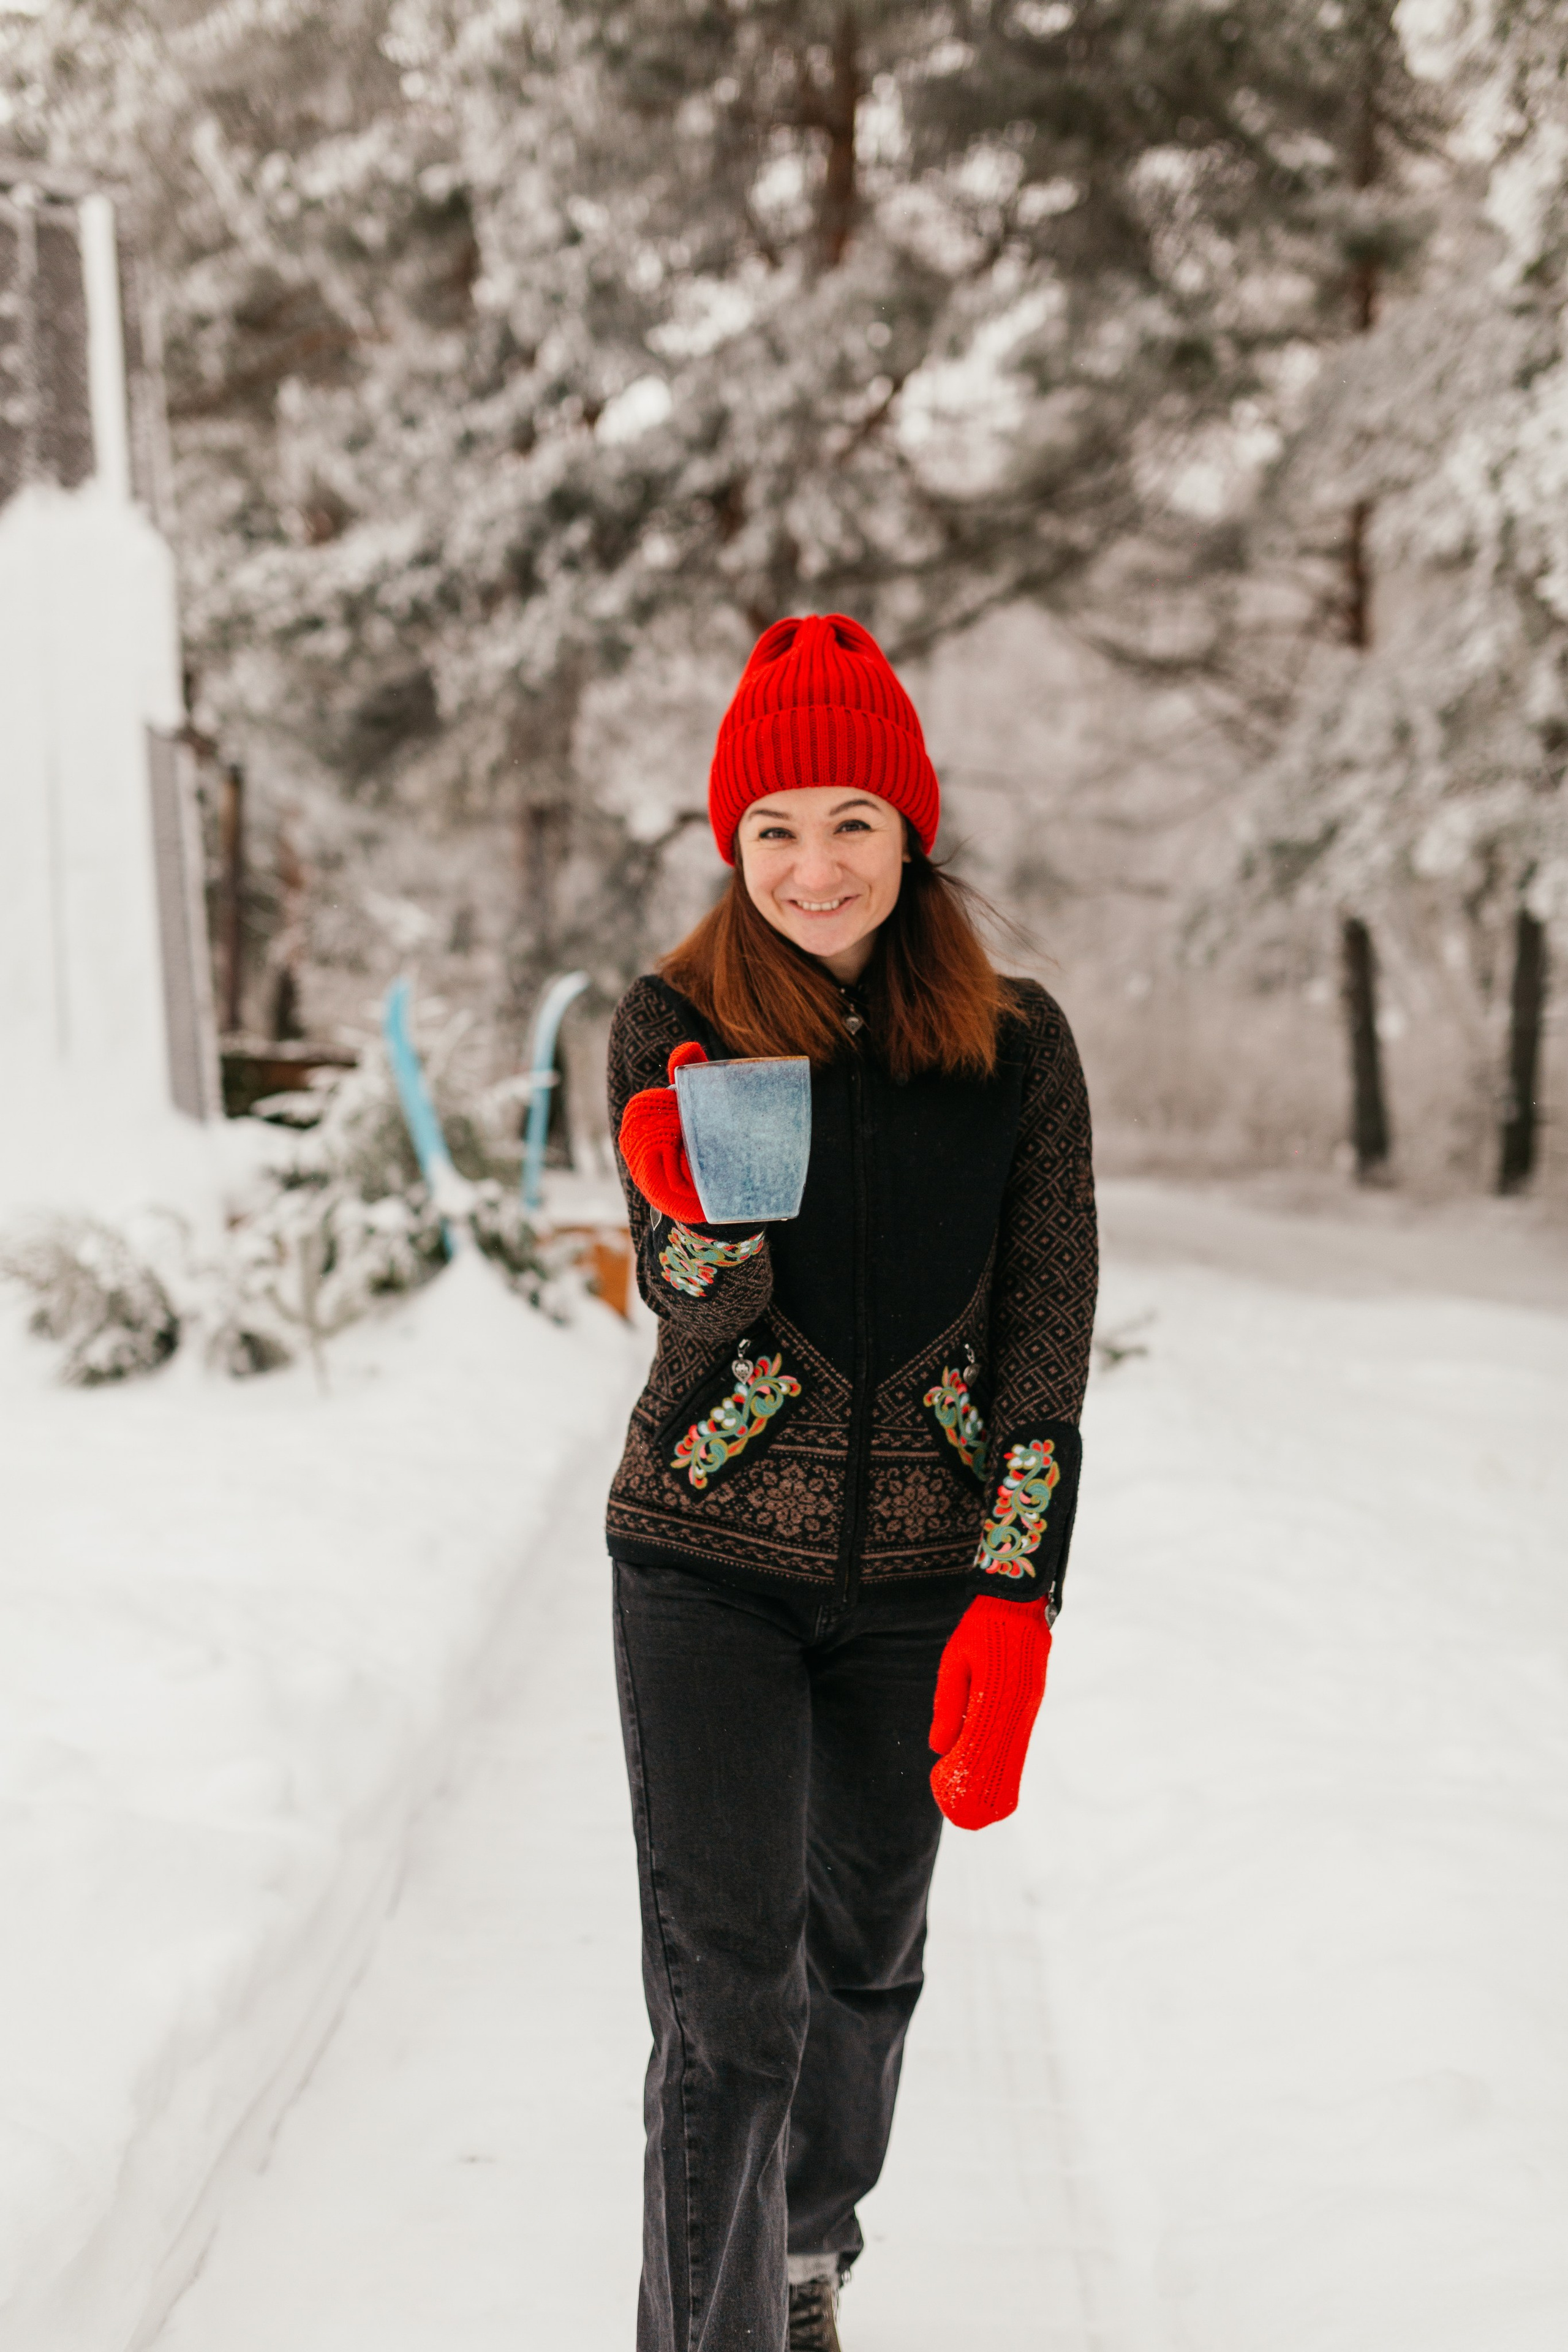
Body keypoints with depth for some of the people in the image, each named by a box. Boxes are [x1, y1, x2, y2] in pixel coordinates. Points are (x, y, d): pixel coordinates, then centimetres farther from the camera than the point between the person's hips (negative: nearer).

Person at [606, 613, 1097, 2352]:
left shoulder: (1014, 1044, -2)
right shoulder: (673, 1024, -5)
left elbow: (1048, 1328, -5)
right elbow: (691, 1307, -13)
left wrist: (1016, 1601, -14)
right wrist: (702, 1218, -37)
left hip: (923, 1571, 2)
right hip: (709, 1565, -2)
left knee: (866, 1944, 17)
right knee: (725, 1992, -7)